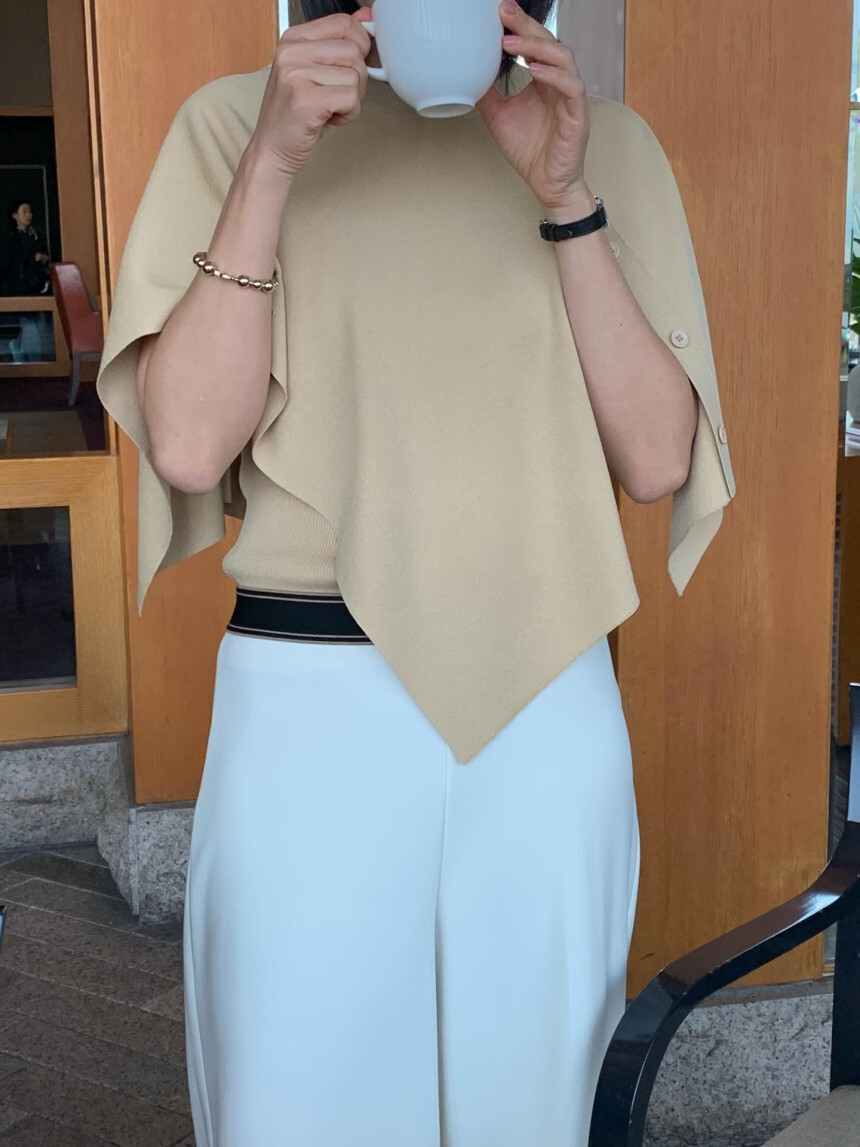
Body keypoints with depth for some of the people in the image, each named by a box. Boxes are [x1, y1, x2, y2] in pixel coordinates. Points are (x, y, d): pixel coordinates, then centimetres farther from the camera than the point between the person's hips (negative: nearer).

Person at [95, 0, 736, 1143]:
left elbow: (658, 460, -2)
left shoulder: (606, 142, 6)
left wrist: (566, 199, -10)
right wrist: (274, 161, -12)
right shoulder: (235, 120, 2)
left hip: (549, 709, 2)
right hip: (306, 706, -1)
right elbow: (187, 445, -8)